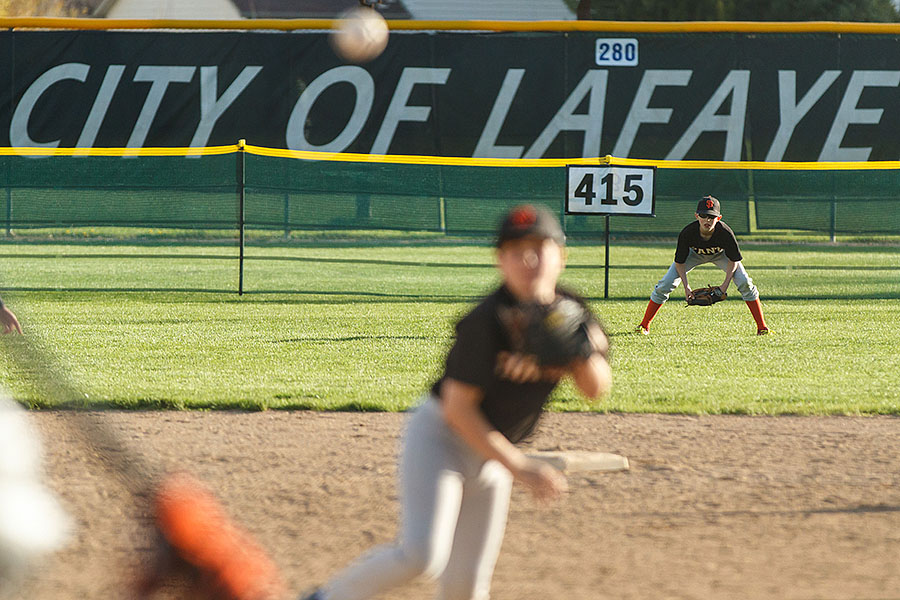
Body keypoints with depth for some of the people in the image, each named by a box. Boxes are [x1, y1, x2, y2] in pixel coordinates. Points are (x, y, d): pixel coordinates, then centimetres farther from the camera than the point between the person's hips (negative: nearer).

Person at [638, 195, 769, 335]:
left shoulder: (725, 233, -38)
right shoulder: (687, 233, -37)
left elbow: (733, 260, -21)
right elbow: (679, 262, -21)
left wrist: (725, 284, -29)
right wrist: (686, 287, -28)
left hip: (720, 254, 0)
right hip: (694, 254, 0)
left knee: (744, 283, -17)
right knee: (666, 284, -12)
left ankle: (762, 327, -4)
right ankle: (644, 325, 3)